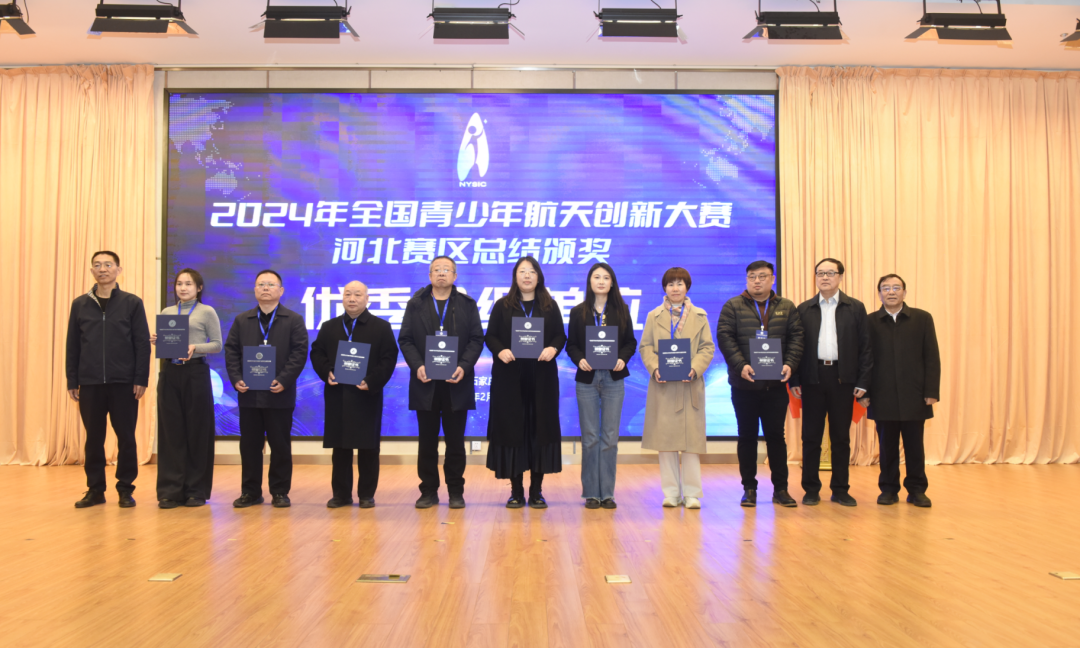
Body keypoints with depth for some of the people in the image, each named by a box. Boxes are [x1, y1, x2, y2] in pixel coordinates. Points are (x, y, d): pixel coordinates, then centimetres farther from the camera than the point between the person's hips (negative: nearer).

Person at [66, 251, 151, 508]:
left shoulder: (132, 303, 1)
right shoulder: (80, 304, 8)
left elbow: (142, 344, -1)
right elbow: (72, 346, 8)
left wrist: (141, 379, -8)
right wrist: (72, 381, 3)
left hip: (124, 383, -2)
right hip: (90, 383, 2)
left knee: (126, 438, 3)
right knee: (93, 438, 7)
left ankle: (125, 489, 13)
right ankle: (95, 489, 17)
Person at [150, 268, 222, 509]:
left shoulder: (207, 312, 2)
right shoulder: (166, 312, 13)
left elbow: (217, 344, -1)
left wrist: (195, 348, -18)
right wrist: (156, 342, -6)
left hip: (196, 373, -3)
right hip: (170, 374, 3)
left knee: (197, 431, 1)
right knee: (170, 432, 3)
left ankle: (196, 490, 10)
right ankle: (170, 491, 8)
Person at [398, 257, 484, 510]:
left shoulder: (467, 304, 7)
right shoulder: (416, 304, 7)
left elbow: (476, 339, 2)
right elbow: (405, 339, 3)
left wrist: (464, 366, -13)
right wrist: (417, 366, -12)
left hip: (456, 383, 0)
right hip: (425, 383, 1)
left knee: (455, 441, 5)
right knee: (427, 440, 6)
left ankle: (456, 491, 14)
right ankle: (429, 491, 15)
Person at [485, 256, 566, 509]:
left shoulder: (550, 306, 11)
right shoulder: (503, 306, 8)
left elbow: (561, 335, 7)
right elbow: (490, 336, 4)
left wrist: (553, 349, -14)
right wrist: (500, 351, -16)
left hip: (542, 378, 1)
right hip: (509, 378, -1)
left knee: (541, 428, 1)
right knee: (512, 429, 0)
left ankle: (536, 490, 10)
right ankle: (516, 490, 9)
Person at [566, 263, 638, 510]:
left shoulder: (621, 311, 6)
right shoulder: (578, 312, 5)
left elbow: (631, 342, 7)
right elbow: (571, 344, 5)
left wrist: (623, 359, -12)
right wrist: (579, 359, -14)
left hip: (613, 379, 1)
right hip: (587, 379, 0)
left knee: (610, 437, 2)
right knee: (590, 437, 2)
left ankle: (607, 492, 10)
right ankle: (591, 492, 10)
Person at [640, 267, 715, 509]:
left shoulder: (699, 316, 10)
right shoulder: (654, 316, 12)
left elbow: (707, 348, 5)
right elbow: (645, 346, 6)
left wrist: (695, 368, -12)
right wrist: (654, 367, -12)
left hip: (690, 385, 0)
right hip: (663, 385, 1)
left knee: (692, 438, -1)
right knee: (665, 437, 1)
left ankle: (692, 493, 6)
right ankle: (671, 492, 9)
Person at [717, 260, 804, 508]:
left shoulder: (787, 307, 9)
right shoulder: (733, 306, 2)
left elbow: (796, 337, 5)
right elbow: (725, 337, -6)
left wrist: (790, 364, -11)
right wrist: (740, 365, -17)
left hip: (775, 384, 1)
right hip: (744, 384, -1)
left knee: (776, 436, 6)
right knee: (747, 436, 6)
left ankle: (780, 488, 15)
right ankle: (749, 488, 15)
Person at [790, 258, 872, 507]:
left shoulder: (856, 308, 6)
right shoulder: (804, 309, 8)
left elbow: (865, 347, 3)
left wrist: (863, 381, -5)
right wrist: (794, 380, -3)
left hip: (843, 379, 0)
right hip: (812, 378, 0)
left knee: (841, 437, 6)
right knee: (811, 437, 3)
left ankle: (840, 489, 16)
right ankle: (811, 489, 12)